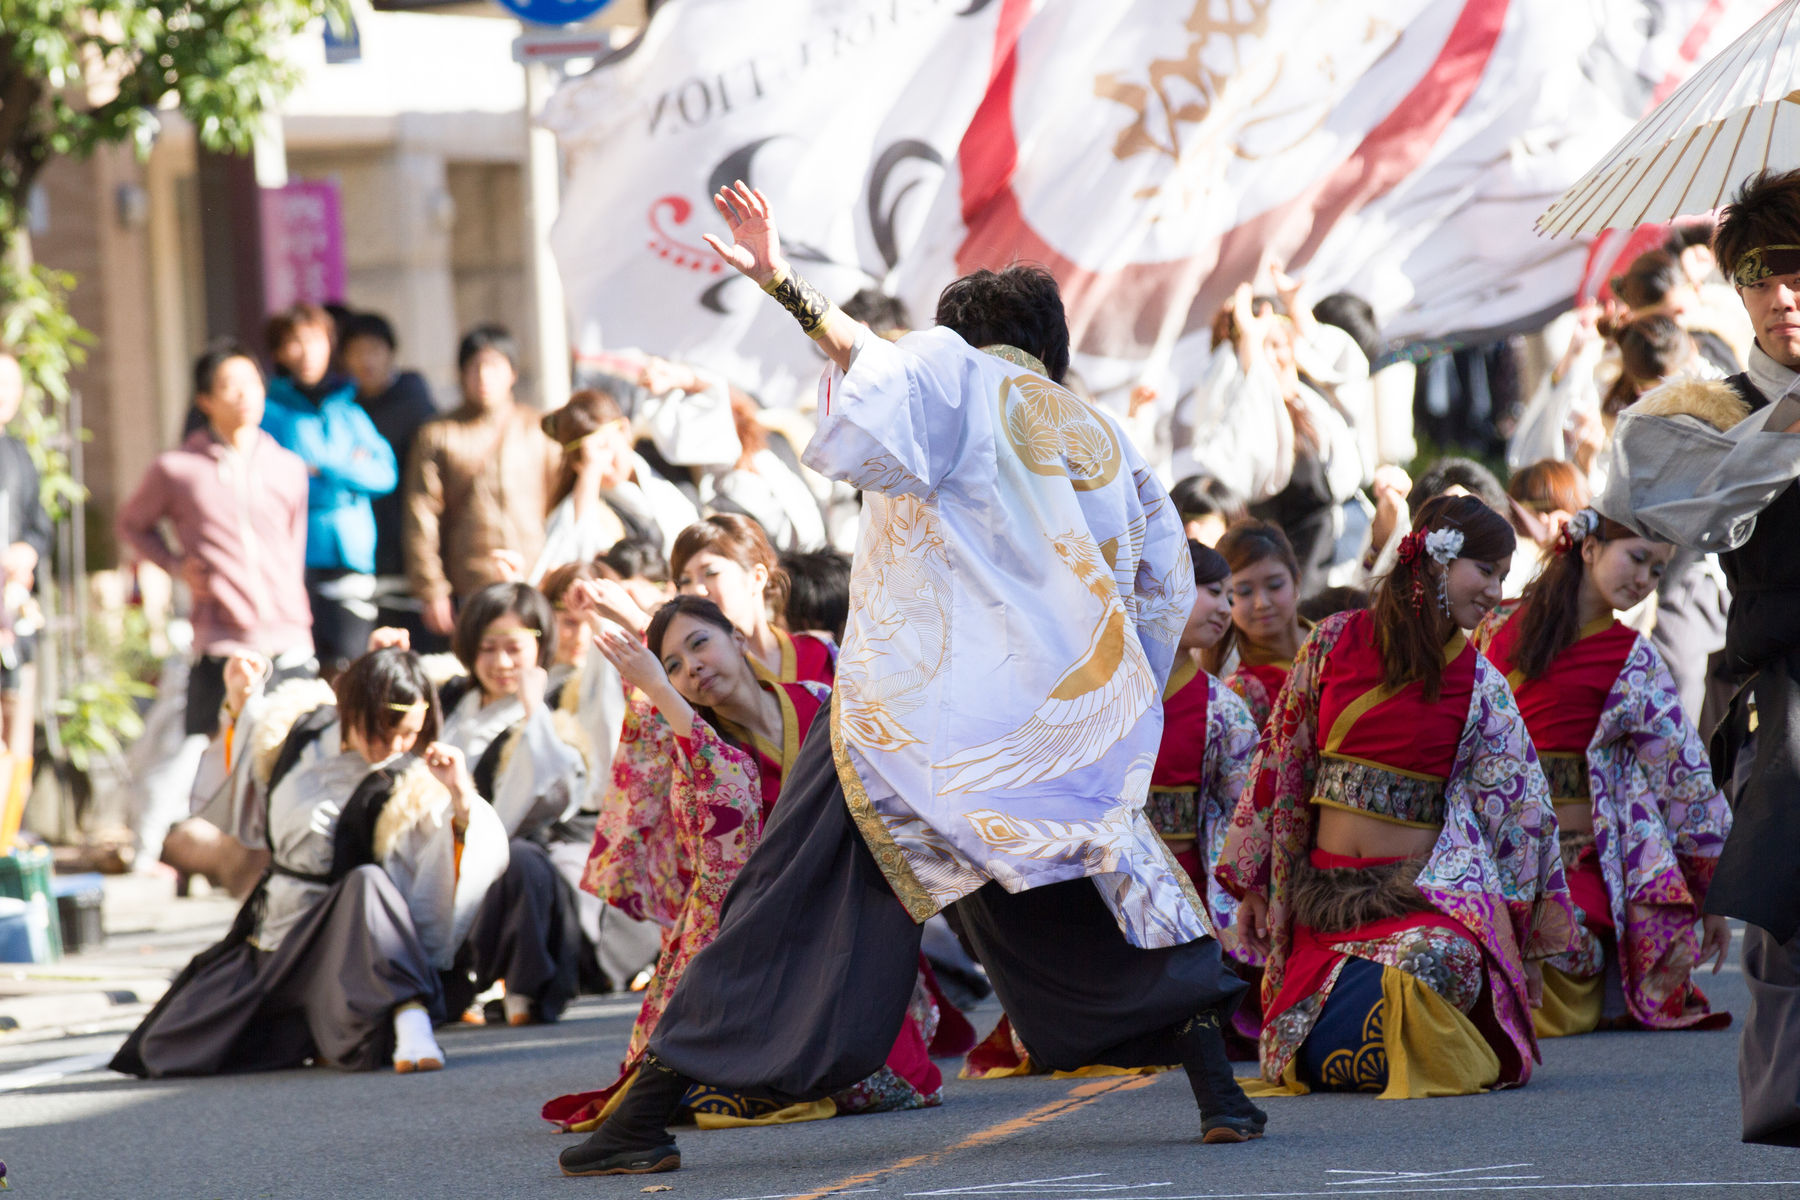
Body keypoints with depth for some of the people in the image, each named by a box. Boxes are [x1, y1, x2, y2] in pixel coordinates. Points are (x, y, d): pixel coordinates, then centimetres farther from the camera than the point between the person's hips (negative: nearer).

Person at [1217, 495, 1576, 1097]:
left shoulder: (1482, 689, 2)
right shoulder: (1337, 641, 4)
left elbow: (1520, 813, 3)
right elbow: (1281, 759, 11)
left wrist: (1528, 953, 0)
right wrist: (1252, 883, 12)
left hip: (1427, 888, -2)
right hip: (1326, 895, 2)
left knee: (1435, 958, -37)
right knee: (1318, 1059, -14)